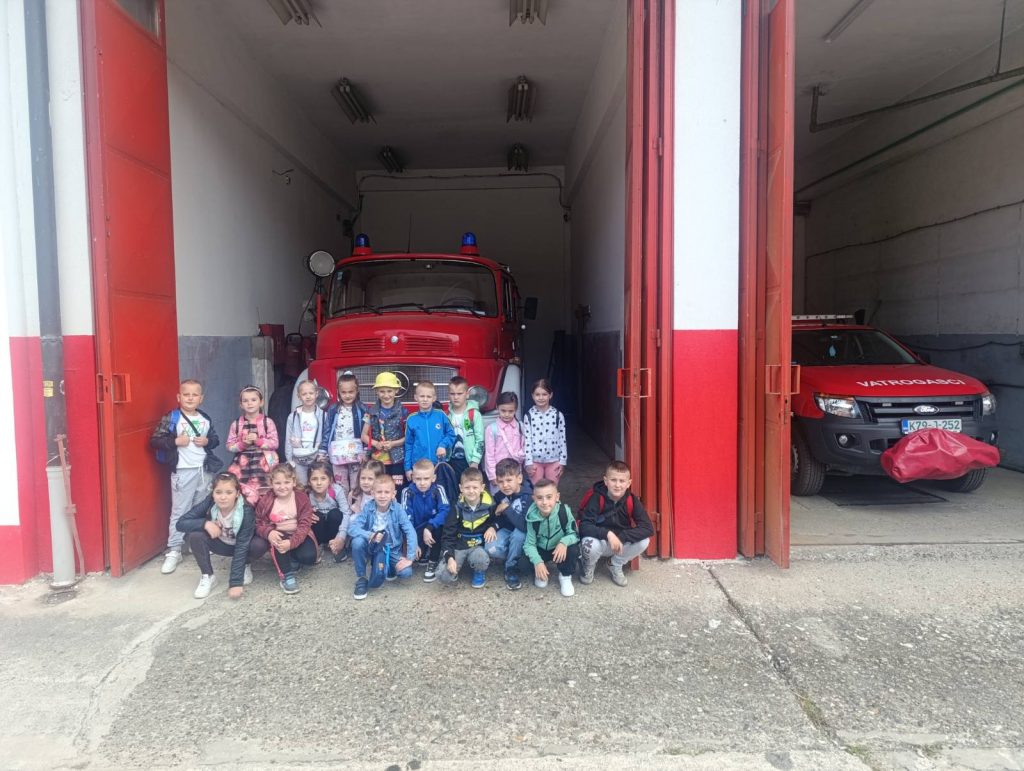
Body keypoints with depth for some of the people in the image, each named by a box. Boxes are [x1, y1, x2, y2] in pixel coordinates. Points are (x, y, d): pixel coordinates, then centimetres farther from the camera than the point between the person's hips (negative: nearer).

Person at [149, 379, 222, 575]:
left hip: (204, 470, 5)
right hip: (183, 471, -5)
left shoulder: (205, 419, 8)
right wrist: (175, 441, -20)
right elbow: (155, 440, -9)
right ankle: (174, 551, 6)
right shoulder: (171, 418, -7)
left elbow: (215, 439, 16)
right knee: (179, 512, -2)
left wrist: (207, 441, -5)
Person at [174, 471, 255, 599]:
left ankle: (245, 566, 2)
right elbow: (181, 523, -22)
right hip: (219, 543, 2)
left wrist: (235, 583, -39)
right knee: (194, 535, -27)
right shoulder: (209, 503, -25)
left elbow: (242, 546, -34)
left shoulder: (246, 511, -32)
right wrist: (205, 523, -39)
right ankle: (208, 576, -7)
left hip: (239, 545, -2)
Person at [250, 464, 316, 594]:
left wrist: (291, 543, -34)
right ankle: (287, 575, -20)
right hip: (276, 534, 2)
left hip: (297, 536, -2)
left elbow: (304, 525, -18)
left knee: (309, 557, -28)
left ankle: (290, 558, 7)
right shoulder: (265, 500, -9)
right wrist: (268, 532, -32)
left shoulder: (302, 498, -13)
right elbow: (259, 523, -7)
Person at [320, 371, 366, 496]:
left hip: (356, 454, -2)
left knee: (356, 488, 5)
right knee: (341, 488, 9)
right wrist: (322, 452, 2)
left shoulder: (362, 410, -1)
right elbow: (327, 432, 6)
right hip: (338, 455, 2)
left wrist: (366, 452, -8)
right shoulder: (333, 410, 5)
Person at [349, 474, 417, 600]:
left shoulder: (398, 509, -16)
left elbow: (410, 532, -19)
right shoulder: (368, 508, -13)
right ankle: (361, 579, -10)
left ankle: (388, 567, 10)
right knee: (357, 541, -32)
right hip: (372, 547, 1)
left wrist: (410, 558, -25)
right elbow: (352, 528, -22)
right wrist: (370, 535, -38)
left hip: (391, 550, -1)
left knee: (406, 572, -27)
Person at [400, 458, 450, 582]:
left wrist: (428, 528, -38)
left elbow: (444, 511, -27)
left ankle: (433, 562, -11)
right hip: (417, 531, 1)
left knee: (437, 526, -33)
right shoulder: (408, 492, -14)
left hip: (434, 530, 0)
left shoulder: (438, 490, -14)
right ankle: (424, 555, 12)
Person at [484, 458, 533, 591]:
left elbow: (525, 525, -37)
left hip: (524, 535, -4)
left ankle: (511, 569, -14)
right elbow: (497, 518, 9)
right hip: (507, 530, 4)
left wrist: (507, 508, -31)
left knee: (518, 533, -38)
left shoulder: (527, 496, -25)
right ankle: (517, 557, 5)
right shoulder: (499, 496, -7)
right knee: (491, 550, -25)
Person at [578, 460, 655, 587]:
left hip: (621, 542, 3)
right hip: (599, 541, -3)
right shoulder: (596, 498, -23)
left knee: (643, 541, -24)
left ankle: (616, 566, 6)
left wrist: (621, 537, -32)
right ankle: (589, 566, 3)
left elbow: (648, 528, -21)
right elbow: (584, 526, -31)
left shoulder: (632, 501, -15)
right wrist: (608, 534, -44)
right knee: (590, 543, -37)